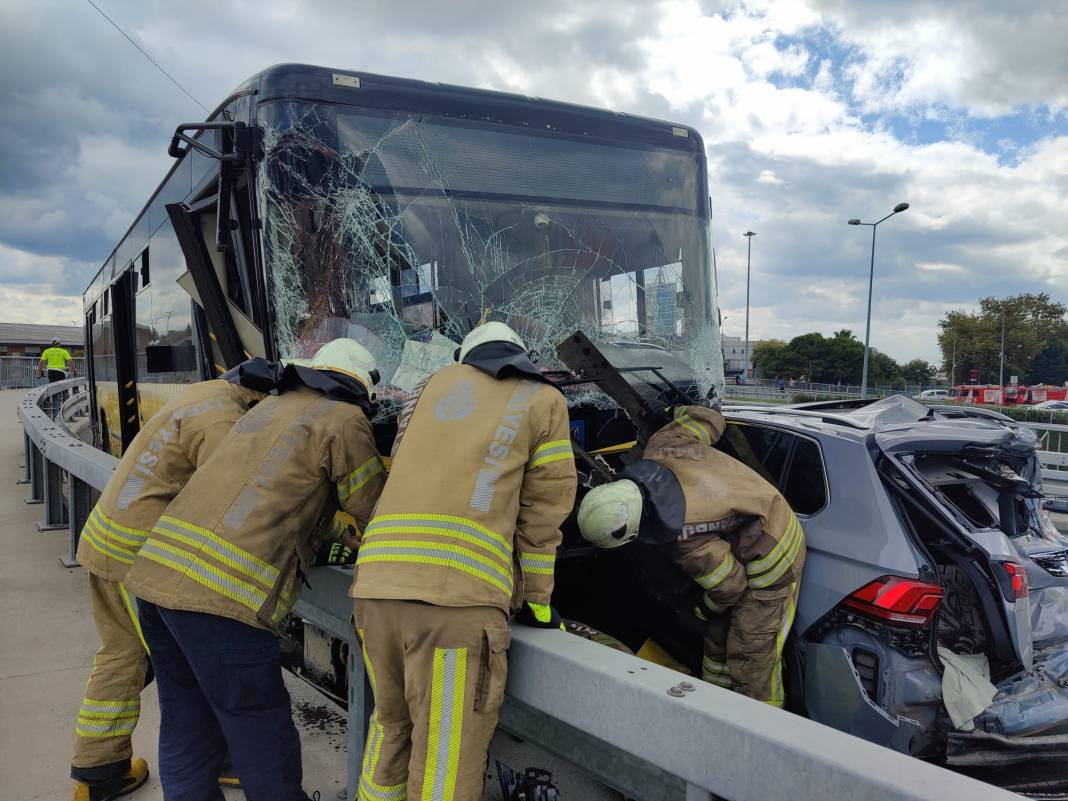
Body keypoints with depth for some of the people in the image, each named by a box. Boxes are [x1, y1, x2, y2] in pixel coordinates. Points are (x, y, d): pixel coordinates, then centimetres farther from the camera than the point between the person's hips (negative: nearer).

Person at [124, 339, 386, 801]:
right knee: (263, 743, 7)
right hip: (222, 594, -8)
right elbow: (374, 517, 4)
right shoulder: (345, 420, 0)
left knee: (188, 734, 20)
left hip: (156, 571, 9)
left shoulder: (270, 407, 23)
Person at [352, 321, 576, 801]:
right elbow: (542, 516, 12)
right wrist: (537, 603, 21)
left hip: (376, 582, 5)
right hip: (457, 591, -4)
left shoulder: (435, 383, 25)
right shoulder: (545, 400, 15)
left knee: (390, 729, 25)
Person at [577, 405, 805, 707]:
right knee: (717, 637, 18)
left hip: (770, 558, -10)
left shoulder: (687, 542, -36)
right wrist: (678, 411, 21)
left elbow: (730, 585, -22)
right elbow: (709, 418, -2)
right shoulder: (659, 448, -18)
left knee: (750, 660, -5)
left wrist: (707, 610, 1)